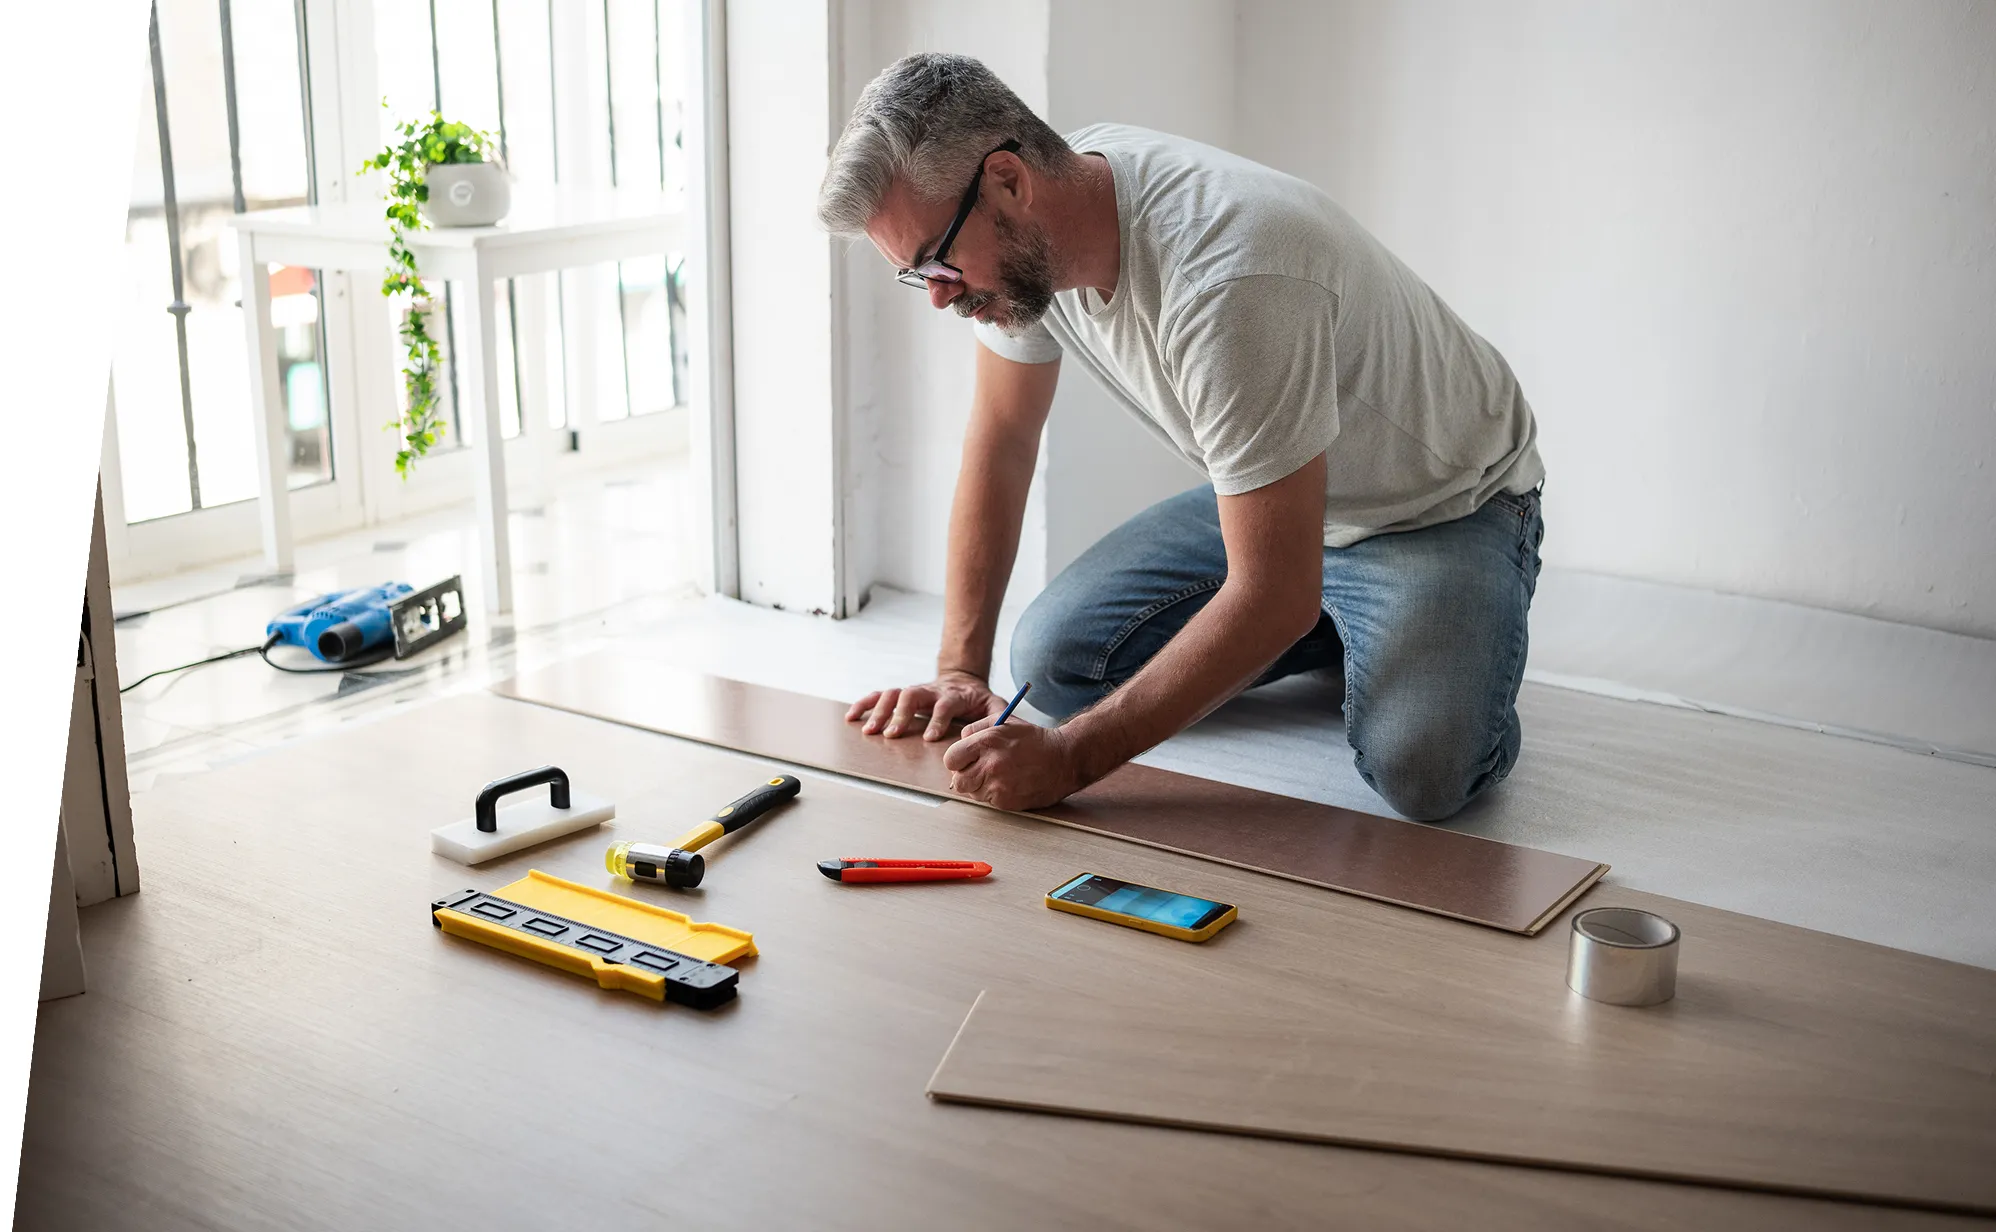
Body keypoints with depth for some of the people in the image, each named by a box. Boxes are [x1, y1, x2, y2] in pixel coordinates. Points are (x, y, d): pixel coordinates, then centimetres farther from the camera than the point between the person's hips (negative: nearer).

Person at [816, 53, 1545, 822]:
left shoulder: (1223, 282, -39)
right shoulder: (1025, 239, -14)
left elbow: (1273, 598, -36)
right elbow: (1002, 439, 1)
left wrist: (1071, 757, -36)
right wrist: (960, 668, -5)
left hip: (1444, 503, -7)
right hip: (1267, 490, 8)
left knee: (1420, 769, -32)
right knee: (1052, 659, -5)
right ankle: (1338, 634, 13)